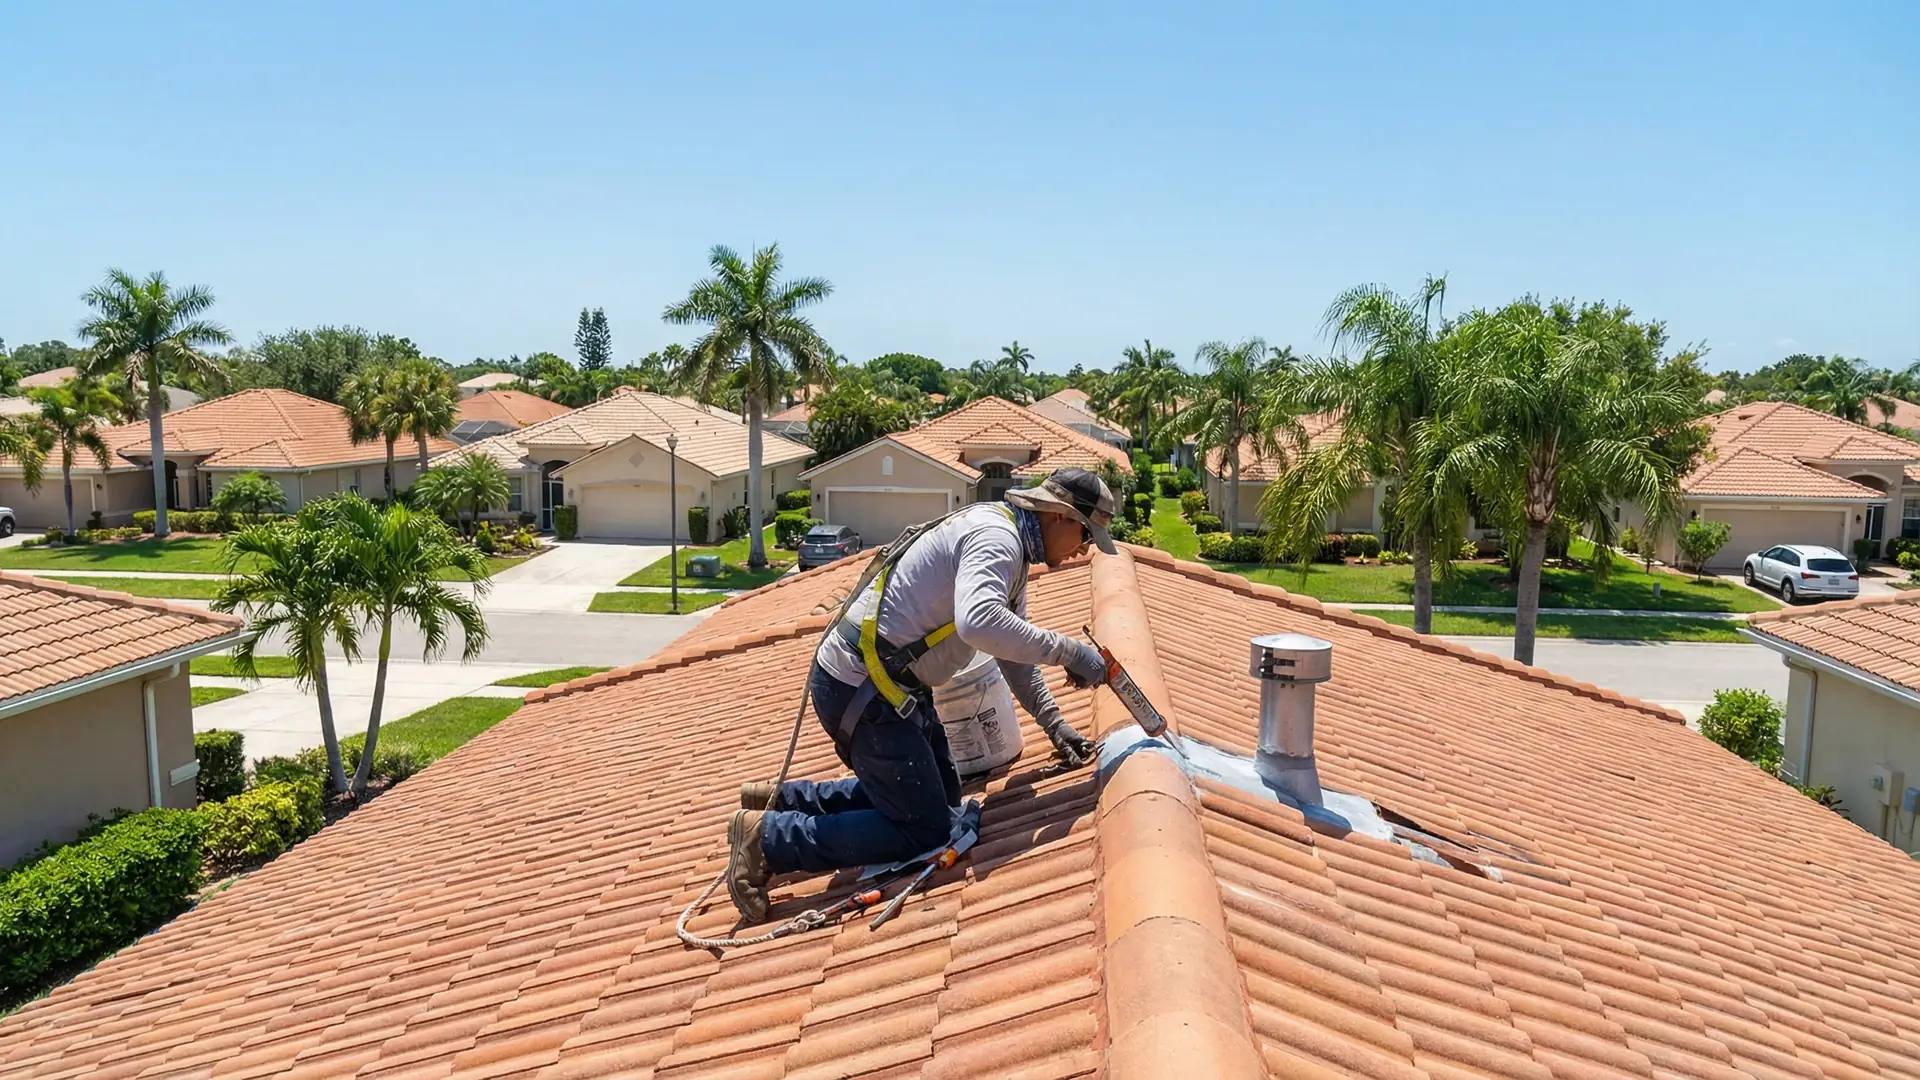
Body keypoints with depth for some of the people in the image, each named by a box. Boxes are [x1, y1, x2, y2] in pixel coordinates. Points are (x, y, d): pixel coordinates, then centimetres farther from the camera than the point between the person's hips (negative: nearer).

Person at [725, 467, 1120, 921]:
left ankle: (787, 800, 21)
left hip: (892, 684, 11)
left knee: (941, 795, 19)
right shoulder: (996, 535, -18)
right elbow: (978, 623, -38)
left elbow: (1014, 648, 22)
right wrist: (1067, 652, -29)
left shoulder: (1012, 550, 15)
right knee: (925, 829, -6)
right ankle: (769, 836, -2)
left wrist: (1054, 722, 14)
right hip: (860, 689, -11)